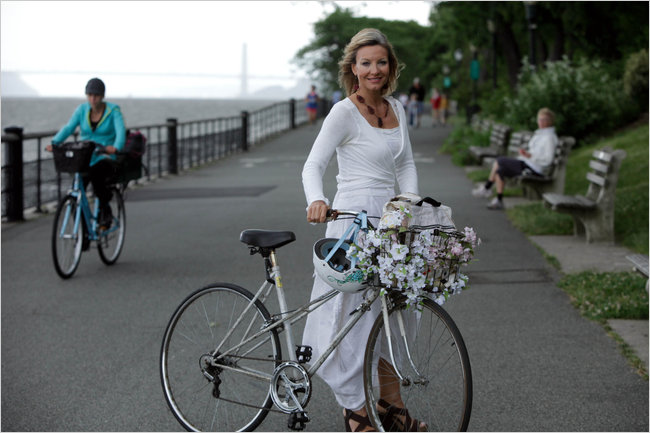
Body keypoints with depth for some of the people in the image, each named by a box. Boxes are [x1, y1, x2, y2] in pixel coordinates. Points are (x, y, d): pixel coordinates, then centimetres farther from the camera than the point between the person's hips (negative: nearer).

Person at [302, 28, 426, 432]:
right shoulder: (344, 112, -9)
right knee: (354, 310, -4)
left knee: (384, 311, 12)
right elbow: (313, 165, -15)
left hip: (389, 217, 7)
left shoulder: (396, 109, 11)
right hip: (353, 218, -6)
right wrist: (317, 200, -35)